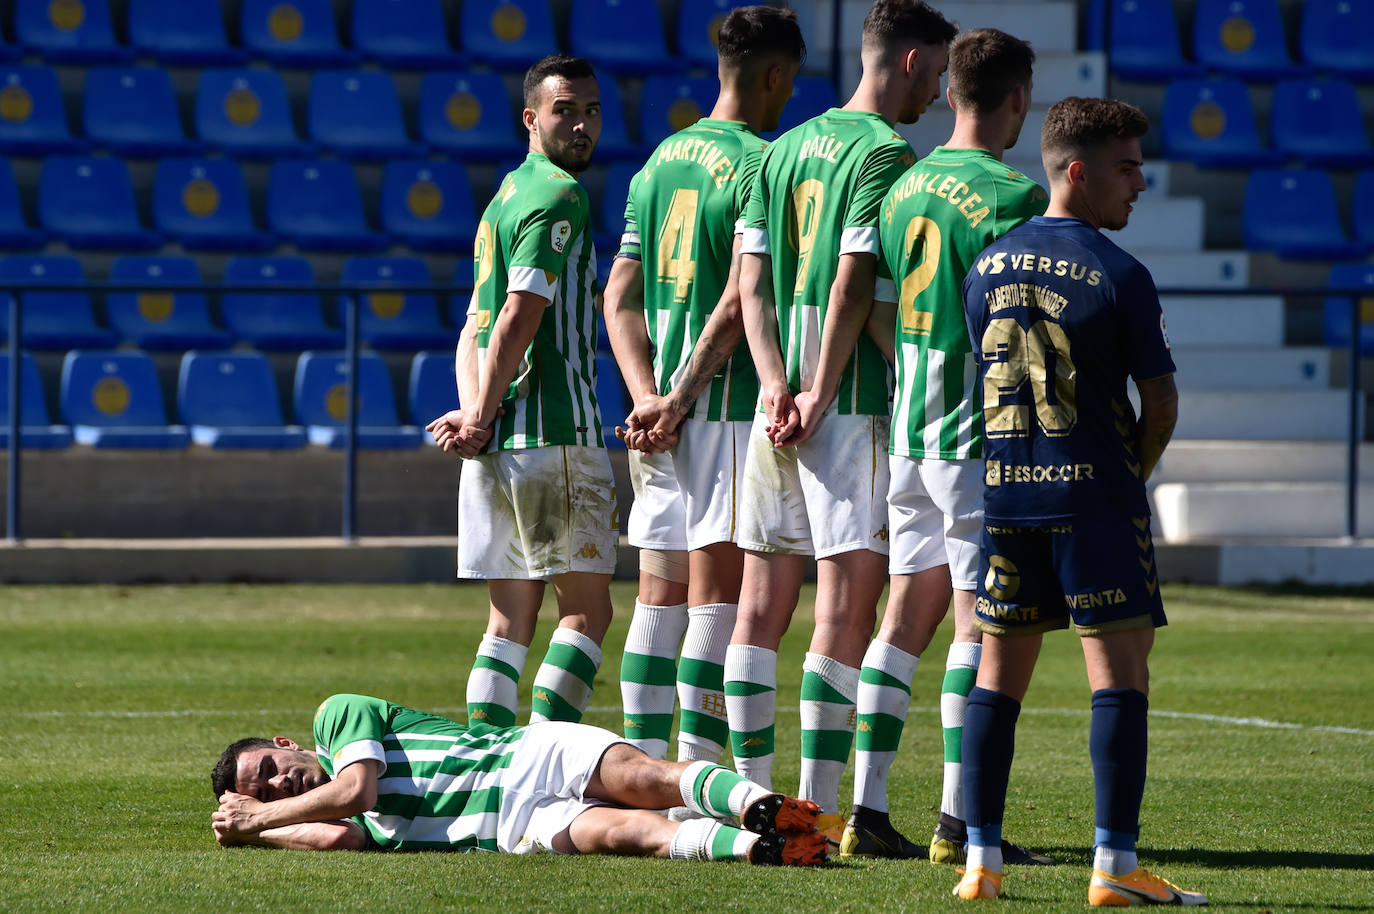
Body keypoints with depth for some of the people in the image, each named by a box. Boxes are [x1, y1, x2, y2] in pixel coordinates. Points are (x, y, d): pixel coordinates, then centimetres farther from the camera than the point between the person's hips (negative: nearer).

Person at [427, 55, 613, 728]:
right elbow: (519, 317, -17)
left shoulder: (506, 196, 21)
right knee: (587, 608, -4)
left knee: (511, 617, 8)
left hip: (498, 444, 8)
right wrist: (481, 420, -11)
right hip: (555, 434, -8)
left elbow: (475, 328, 15)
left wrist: (474, 411, -1)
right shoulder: (559, 196, -9)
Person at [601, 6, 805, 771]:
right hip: (729, 409, -7)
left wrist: (647, 396, 3)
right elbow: (738, 303, -17)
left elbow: (621, 298, 12)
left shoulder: (660, 162, 14)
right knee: (719, 599, -6)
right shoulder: (760, 165, -10)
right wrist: (680, 398, -11)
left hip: (662, 420, 7)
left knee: (660, 598, 10)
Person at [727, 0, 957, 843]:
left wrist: (777, 384, -2)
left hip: (778, 400, 8)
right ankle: (820, 810, -10)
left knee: (763, 604, 10)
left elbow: (752, 277, 8)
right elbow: (854, 283, -17)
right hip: (853, 402, -8)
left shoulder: (786, 148, 15)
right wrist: (819, 399, -13)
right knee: (847, 606, -7)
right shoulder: (884, 152, -10)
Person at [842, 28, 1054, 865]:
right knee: (980, 624, -4)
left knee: (907, 616, 10)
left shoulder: (905, 186, 11)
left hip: (908, 429, 7)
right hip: (981, 437, -7)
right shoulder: (1013, 196, -12)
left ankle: (868, 809, 9)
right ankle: (959, 822, -5)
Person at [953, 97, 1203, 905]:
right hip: (1096, 492, -6)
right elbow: (1161, 400, -7)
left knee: (1000, 671, 11)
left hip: (1005, 494, 6)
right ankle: (1115, 863, -8)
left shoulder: (987, 267, 8)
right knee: (1120, 670, -3)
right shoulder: (1121, 277, -10)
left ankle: (982, 859, 10)